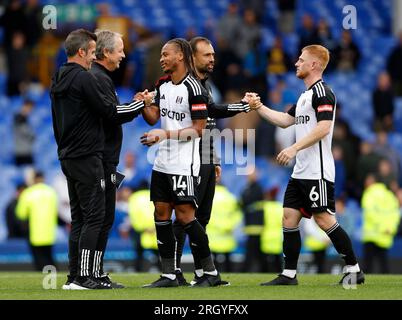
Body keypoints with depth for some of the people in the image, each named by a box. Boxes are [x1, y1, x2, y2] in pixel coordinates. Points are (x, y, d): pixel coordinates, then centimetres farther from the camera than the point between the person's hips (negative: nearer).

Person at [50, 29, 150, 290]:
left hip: (68, 157, 9)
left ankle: (74, 277, 10)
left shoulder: (58, 81, 14)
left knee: (79, 218, 12)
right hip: (87, 157, -9)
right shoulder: (84, 78, -14)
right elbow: (111, 112, -14)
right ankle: (84, 277, -9)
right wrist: (141, 103, 0)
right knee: (94, 217, -6)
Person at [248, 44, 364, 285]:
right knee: (289, 216, 5)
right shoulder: (306, 95, 19)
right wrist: (258, 107, 22)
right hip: (301, 172, 10)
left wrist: (294, 149, -25)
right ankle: (289, 274, 8)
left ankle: (354, 269, -1)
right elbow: (285, 120, 27)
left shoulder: (322, 92, -11)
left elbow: (323, 128, -22)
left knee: (324, 219, -9)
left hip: (317, 171, -10)